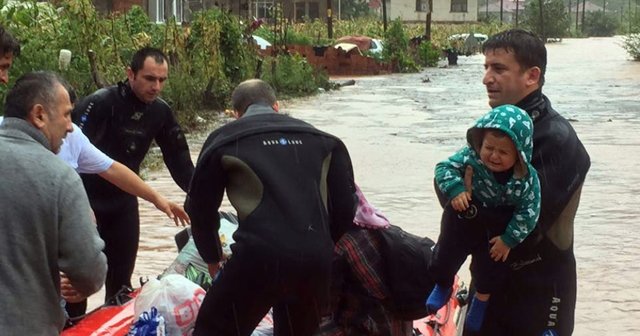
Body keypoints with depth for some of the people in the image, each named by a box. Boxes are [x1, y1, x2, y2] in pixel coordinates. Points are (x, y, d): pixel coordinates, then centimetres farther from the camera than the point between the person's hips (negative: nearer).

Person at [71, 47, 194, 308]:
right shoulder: (100, 103, -22)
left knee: (121, 277, 12)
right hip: (87, 199, -5)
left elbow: (179, 159, 4)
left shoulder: (161, 112, -4)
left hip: (123, 201, 5)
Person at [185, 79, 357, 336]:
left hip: (260, 256, -4)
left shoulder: (225, 140, 12)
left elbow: (201, 207, 16)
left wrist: (213, 257, 31)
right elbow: (345, 203, 18)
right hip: (317, 259, 4)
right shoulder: (319, 139, 20)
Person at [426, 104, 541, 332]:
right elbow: (446, 167, -22)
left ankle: (481, 299, 42)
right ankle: (443, 286, 40)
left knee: (492, 265, 13)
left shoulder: (527, 180, -31)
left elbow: (528, 213, -22)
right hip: (466, 214, 0)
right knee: (448, 250, 9)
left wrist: (509, 239, -20)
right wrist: (455, 190, -39)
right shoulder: (471, 157, -31)